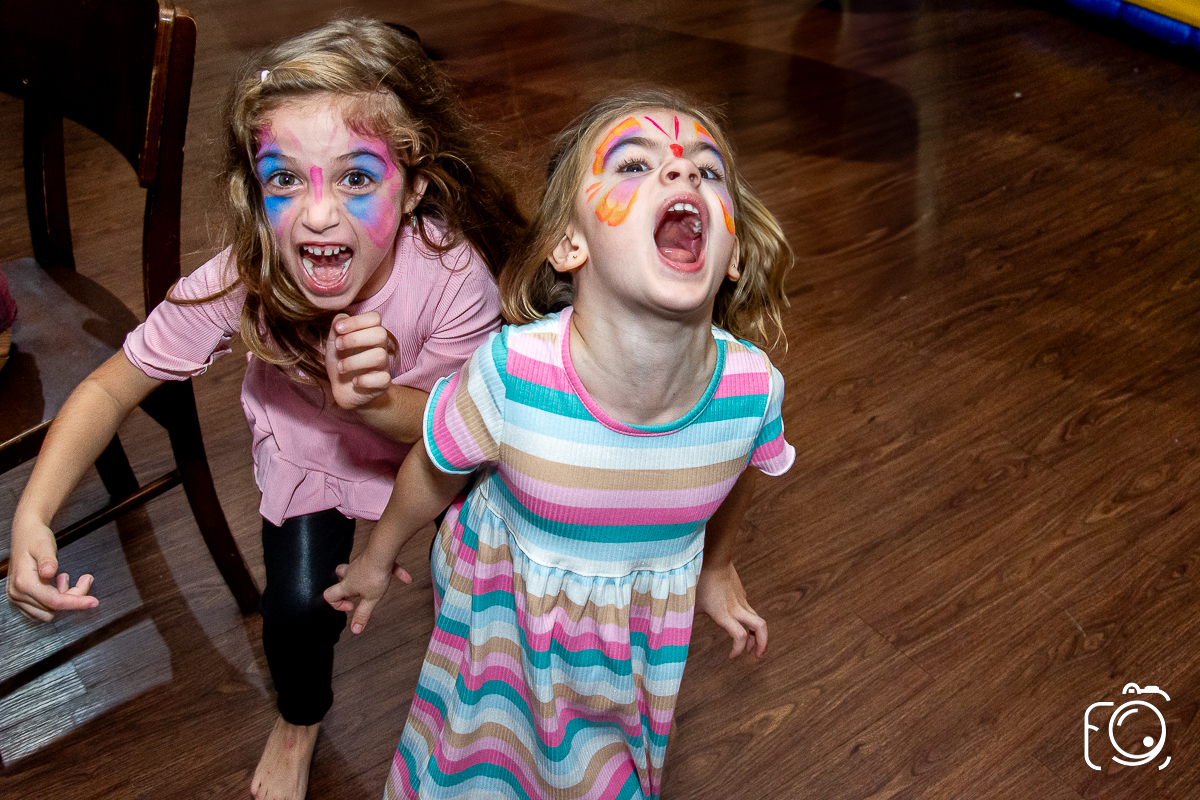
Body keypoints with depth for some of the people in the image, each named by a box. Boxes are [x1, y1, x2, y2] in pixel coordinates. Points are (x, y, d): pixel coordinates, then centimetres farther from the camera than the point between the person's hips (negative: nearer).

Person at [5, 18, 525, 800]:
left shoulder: (454, 275, -37)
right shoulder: (240, 284, -34)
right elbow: (110, 388, -21)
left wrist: (376, 401, -45)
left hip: (421, 422, 0)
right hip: (308, 440, 0)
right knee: (300, 605, -11)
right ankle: (302, 719, 26)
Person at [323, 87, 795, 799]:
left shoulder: (753, 387, -28)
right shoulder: (513, 373, -35)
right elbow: (435, 472, -13)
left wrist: (716, 568, 16)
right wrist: (378, 559, 5)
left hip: (647, 616, 2)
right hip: (506, 596, -1)